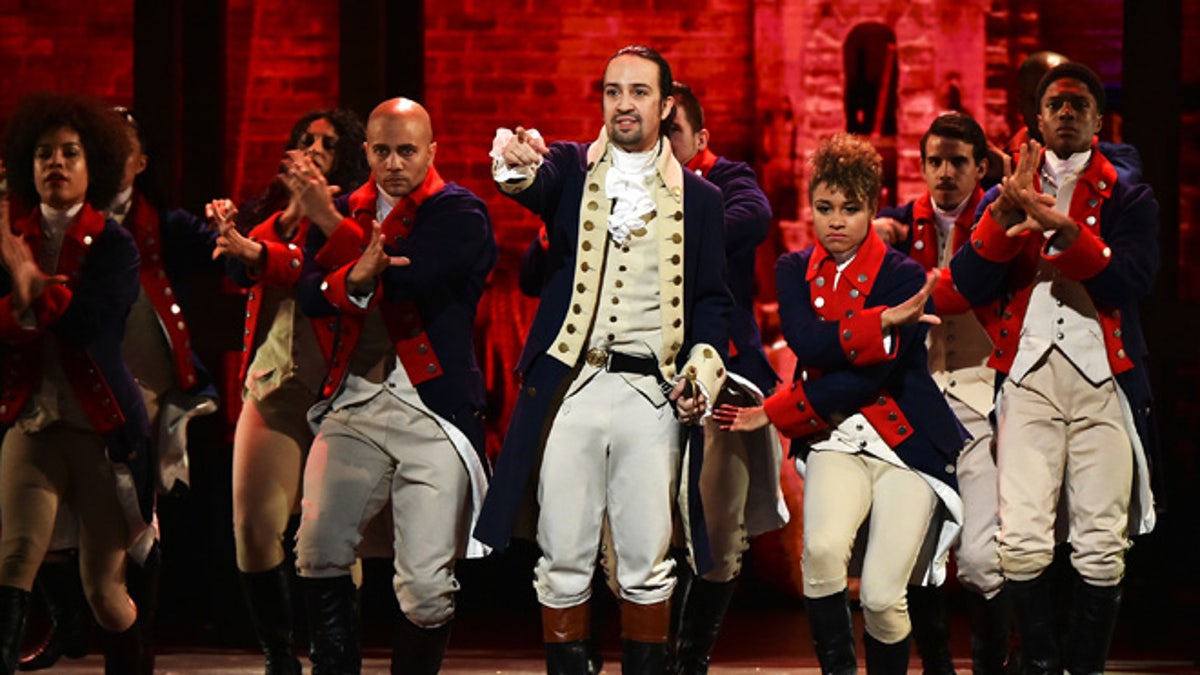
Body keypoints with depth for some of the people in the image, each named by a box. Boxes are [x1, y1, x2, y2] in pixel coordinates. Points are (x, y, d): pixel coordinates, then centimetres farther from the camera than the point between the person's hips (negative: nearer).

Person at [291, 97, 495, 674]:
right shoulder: (347, 212, 15)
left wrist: (329, 221, -12)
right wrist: (352, 280, -21)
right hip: (353, 402, 4)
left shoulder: (461, 214, 1)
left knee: (428, 587, -8)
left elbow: (409, 276, -15)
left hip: (432, 411, -4)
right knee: (318, 553, -5)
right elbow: (309, 296, 2)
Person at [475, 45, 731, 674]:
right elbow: (535, 185, -17)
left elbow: (712, 299, 12)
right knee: (563, 559, 0)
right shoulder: (571, 169, 7)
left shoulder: (698, 198, 11)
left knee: (646, 563, 2)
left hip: (651, 393, 0)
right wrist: (517, 166, -41)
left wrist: (703, 364, -7)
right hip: (569, 387, 0)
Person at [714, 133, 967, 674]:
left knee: (881, 595, -11)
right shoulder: (795, 271, 8)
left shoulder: (904, 277, -5)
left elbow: (869, 378, -13)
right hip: (835, 439, 2)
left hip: (905, 441, -2)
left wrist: (773, 413, -9)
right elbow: (807, 345, -12)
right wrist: (881, 322, -23)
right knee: (823, 547, -28)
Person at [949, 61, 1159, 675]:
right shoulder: (1005, 198, 19)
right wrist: (1007, 210, -8)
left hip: (1103, 380, -1)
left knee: (1100, 548, -8)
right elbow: (970, 285, 5)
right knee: (1021, 544, -12)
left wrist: (1059, 227, -15)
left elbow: (1133, 281, -5)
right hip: (1028, 377, 1)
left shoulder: (1128, 200, 13)